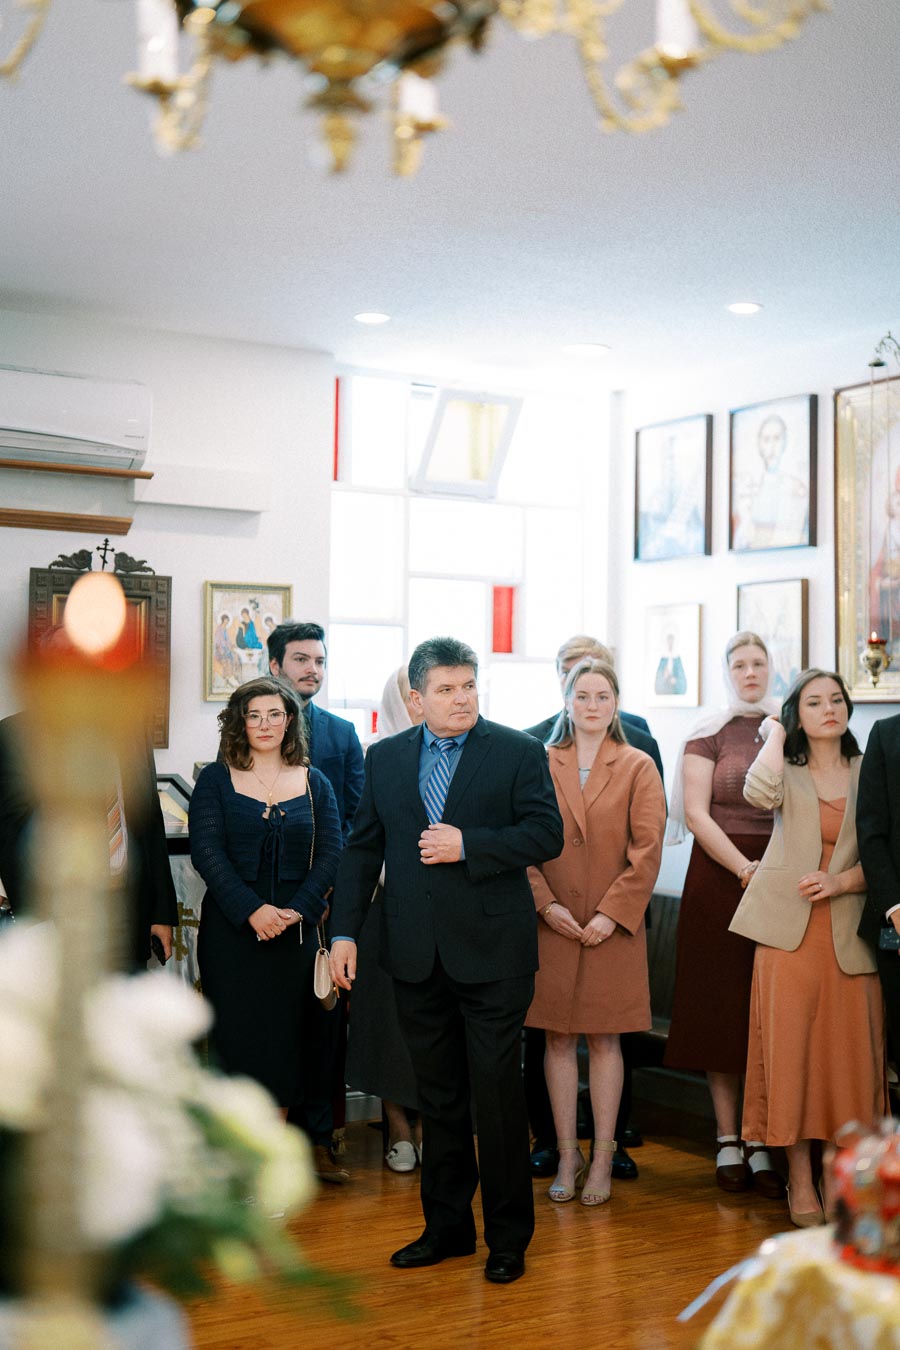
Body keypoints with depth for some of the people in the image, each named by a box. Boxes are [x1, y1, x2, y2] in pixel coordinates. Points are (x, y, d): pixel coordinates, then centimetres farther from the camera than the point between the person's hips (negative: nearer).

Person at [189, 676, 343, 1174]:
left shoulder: (314, 783, 9)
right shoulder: (215, 780, 3)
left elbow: (331, 854, 2)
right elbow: (206, 852, -6)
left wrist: (297, 910, -12)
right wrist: (252, 910, -17)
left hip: (297, 927, 2)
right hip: (230, 928, -1)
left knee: (302, 1033, 2)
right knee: (236, 1035, -1)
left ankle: (318, 1143, 10)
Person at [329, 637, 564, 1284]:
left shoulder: (519, 752, -1)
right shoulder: (385, 757, 9)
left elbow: (547, 834, -8)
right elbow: (363, 847, 11)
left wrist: (468, 845, -17)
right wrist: (346, 930, 4)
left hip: (493, 953, -4)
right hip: (418, 957, 4)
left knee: (498, 1095, -1)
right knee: (438, 1098, 13)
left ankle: (509, 1236, 13)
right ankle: (446, 1226, 26)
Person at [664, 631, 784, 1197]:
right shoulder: (708, 733, 2)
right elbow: (695, 813, -4)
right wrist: (745, 869, -14)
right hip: (719, 875, -2)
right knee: (721, 1005, 2)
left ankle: (760, 1144, 7)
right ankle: (728, 1142, 10)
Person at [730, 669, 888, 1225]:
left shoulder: (868, 773, 9)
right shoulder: (788, 772, 7)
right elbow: (759, 791, -18)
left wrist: (840, 881, -11)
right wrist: (775, 737, -3)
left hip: (849, 930, 1)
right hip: (790, 930, -1)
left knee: (849, 1053, 0)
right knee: (790, 1049, 0)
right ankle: (801, 1183, 11)